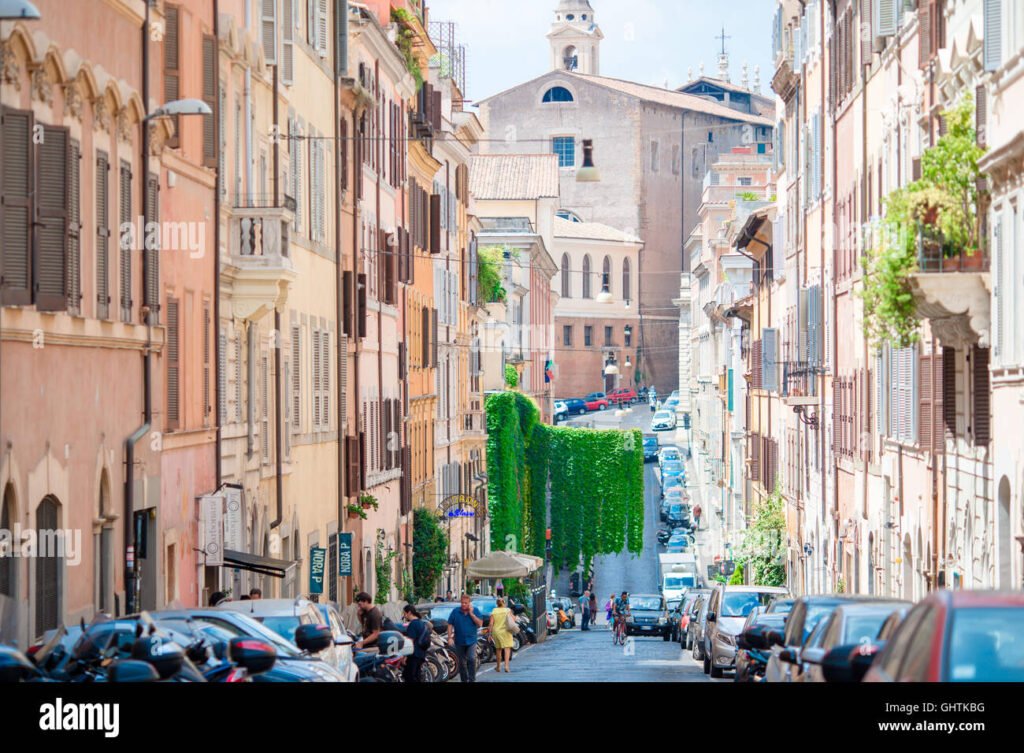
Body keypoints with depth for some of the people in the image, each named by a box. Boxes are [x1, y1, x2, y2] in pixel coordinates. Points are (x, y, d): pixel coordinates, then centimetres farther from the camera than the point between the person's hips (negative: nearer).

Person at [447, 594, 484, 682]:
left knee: (472, 659, -19)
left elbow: (480, 624, -9)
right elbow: (450, 625, 1)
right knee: (462, 663, 9)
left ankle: (472, 680, -14)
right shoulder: (455, 611, -1)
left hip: (471, 641, -2)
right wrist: (450, 637, -8)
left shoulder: (475, 610, -1)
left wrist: (471, 614, -15)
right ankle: (464, 680, 22)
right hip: (459, 641, 2)